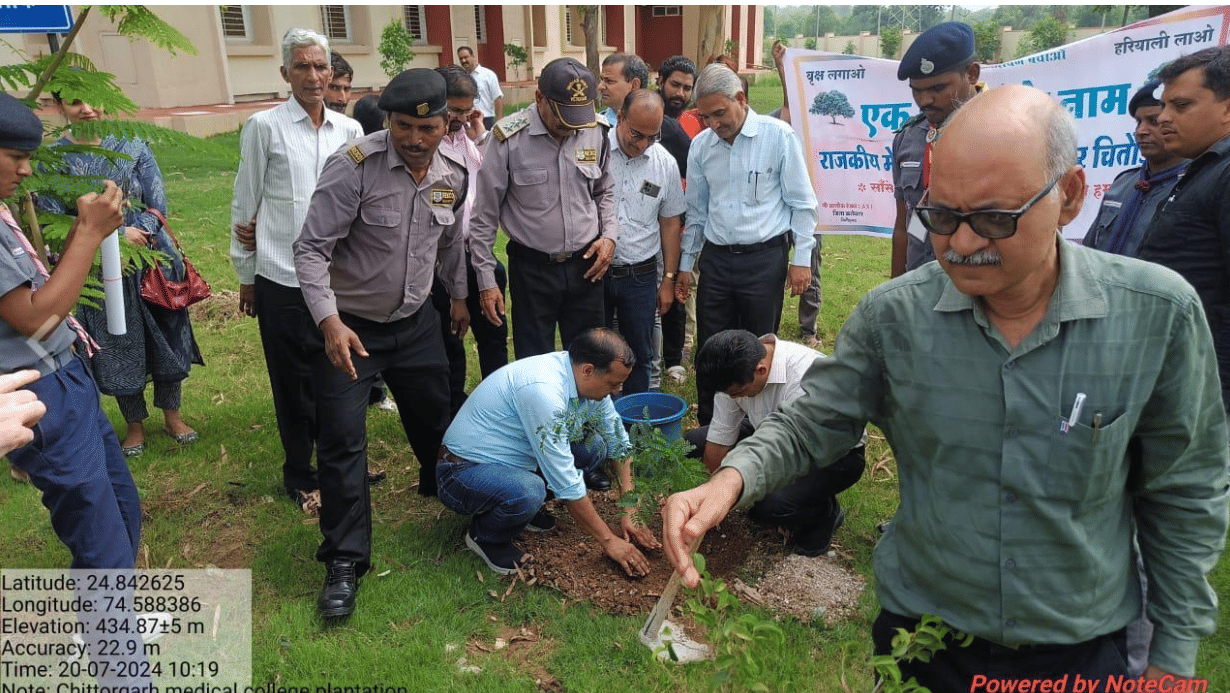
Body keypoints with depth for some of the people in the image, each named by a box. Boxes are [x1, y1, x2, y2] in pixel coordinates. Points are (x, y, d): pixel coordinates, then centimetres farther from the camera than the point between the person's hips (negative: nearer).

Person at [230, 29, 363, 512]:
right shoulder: (264, 127, -3)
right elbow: (245, 205, 1)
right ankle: (299, 475, 26)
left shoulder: (349, 129, 6)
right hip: (283, 278, -3)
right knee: (293, 380, 8)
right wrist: (245, 277, 3)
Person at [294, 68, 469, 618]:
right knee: (342, 441, -5)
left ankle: (442, 487, 52)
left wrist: (459, 295, 24)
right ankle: (344, 562, 9)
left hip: (415, 322, 5)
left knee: (434, 415, 20)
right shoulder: (354, 165, -22)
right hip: (348, 325, -5)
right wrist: (330, 321, -33)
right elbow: (311, 249, -22)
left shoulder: (452, 176, -3)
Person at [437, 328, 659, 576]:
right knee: (528, 493, -37)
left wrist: (629, 516, -3)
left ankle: (526, 508, 8)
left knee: (594, 445, -4)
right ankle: (485, 535, -4)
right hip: (465, 470, -8)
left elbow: (620, 443, 3)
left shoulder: (586, 379, -7)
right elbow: (566, 484, -29)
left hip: (512, 456, 8)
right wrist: (608, 540, -20)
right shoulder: (543, 390, -33)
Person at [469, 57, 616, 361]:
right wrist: (486, 280, -5)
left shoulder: (597, 132, -2)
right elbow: (484, 215, -6)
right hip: (532, 268, -3)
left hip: (586, 264, 3)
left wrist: (609, 235, 0)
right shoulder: (509, 138, -13)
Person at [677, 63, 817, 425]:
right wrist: (686, 263, 15)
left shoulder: (778, 136, -7)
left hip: (764, 258, -4)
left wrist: (801, 258, -6)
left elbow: (802, 202, -3)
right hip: (716, 258, 4)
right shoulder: (701, 145, 6)